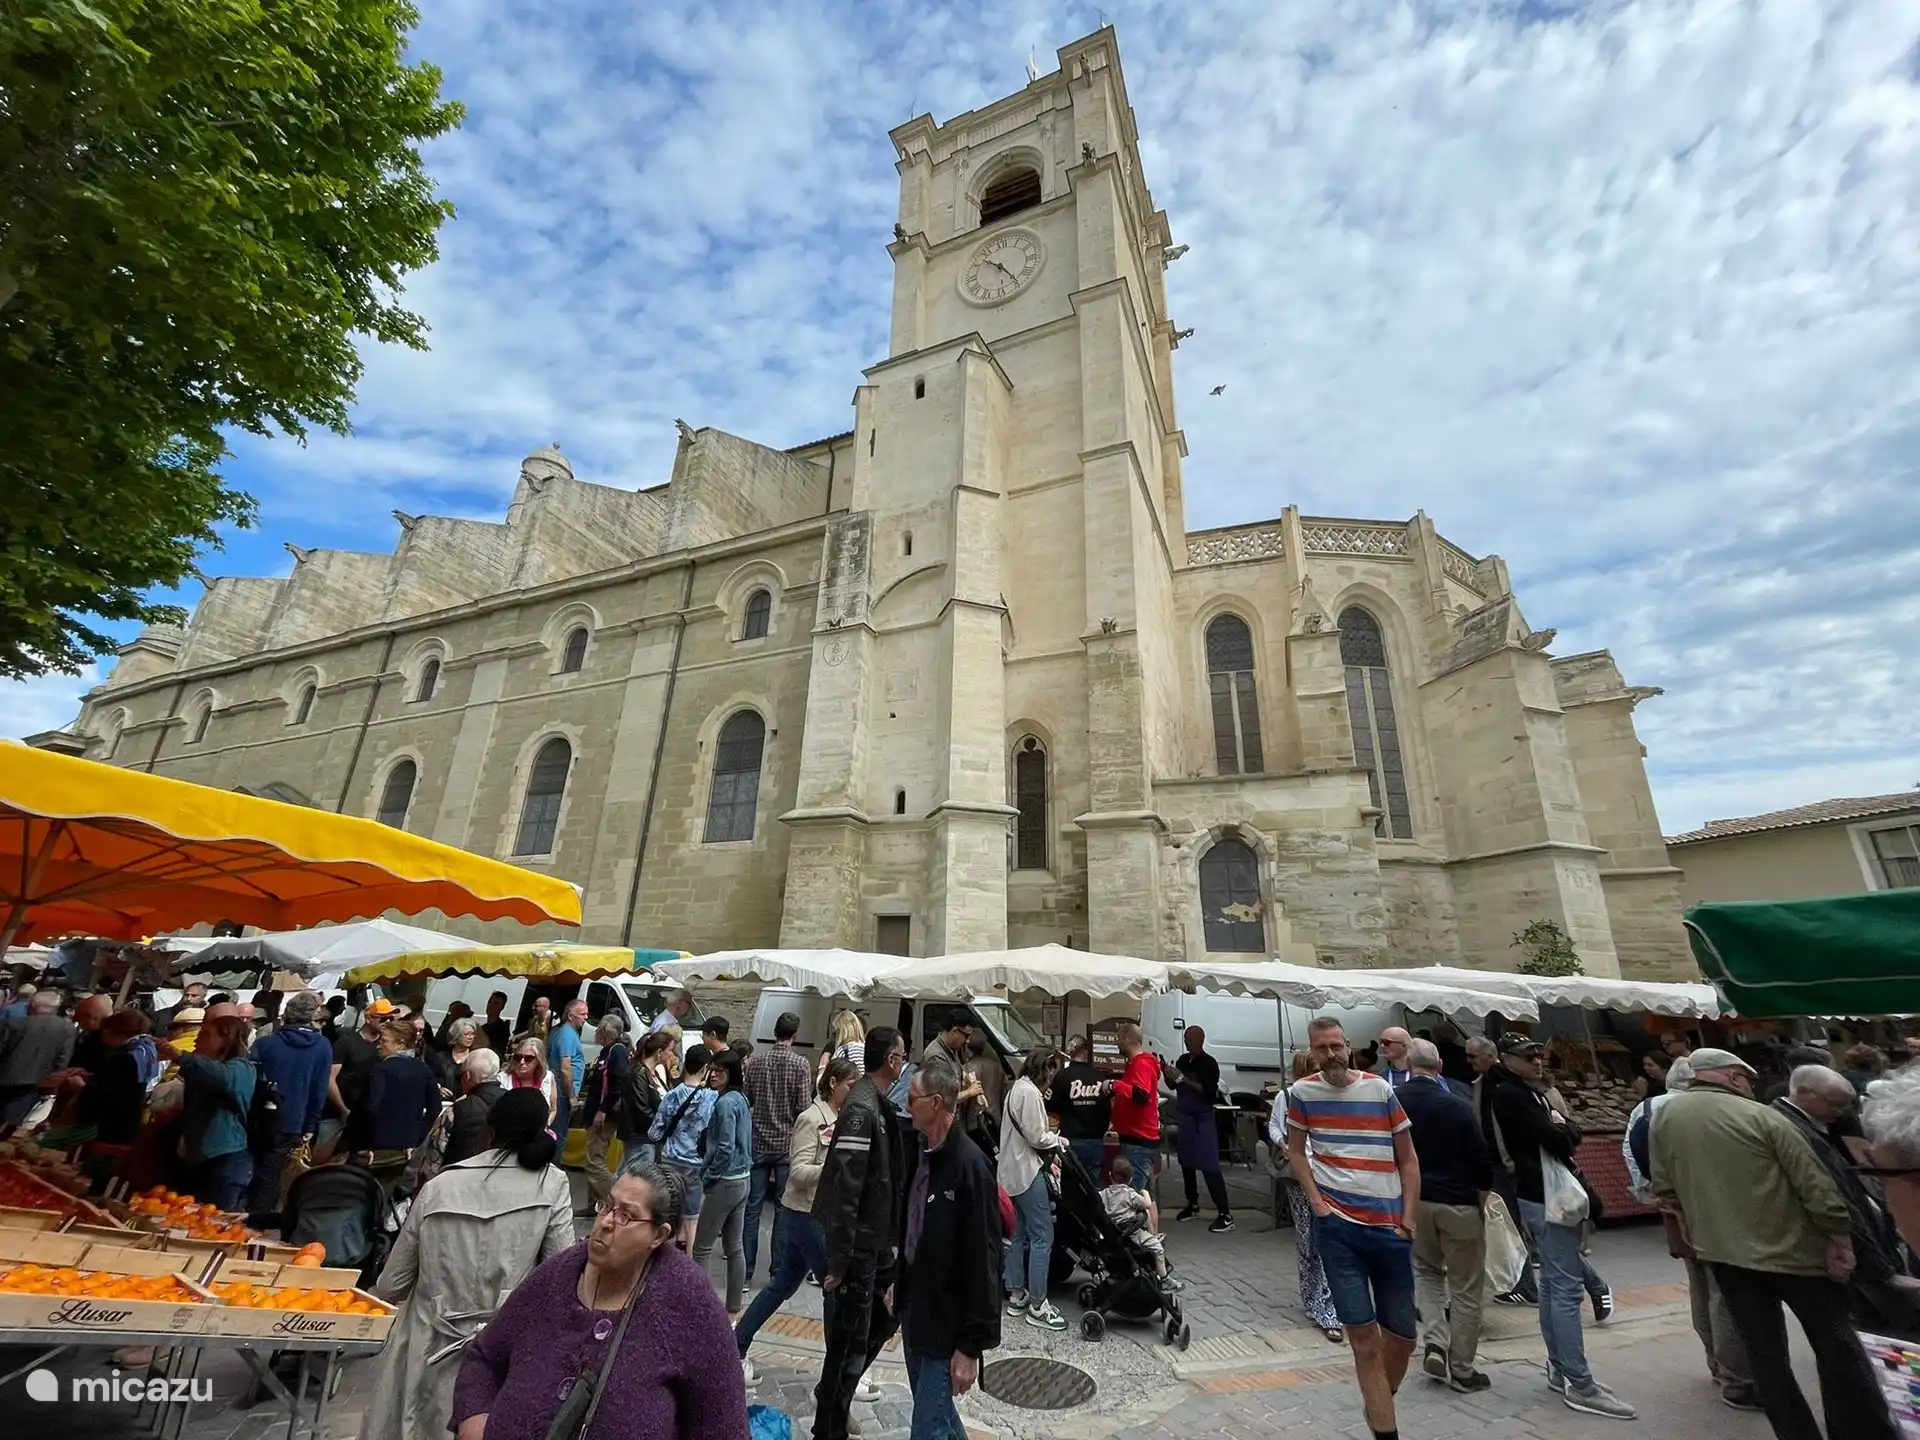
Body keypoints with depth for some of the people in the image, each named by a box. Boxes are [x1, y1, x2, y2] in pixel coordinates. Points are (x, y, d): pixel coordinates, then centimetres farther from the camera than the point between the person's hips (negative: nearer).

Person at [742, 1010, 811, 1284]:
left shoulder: (756, 1061, -1)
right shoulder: (801, 1063, -12)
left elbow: (745, 1100, 4)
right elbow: (804, 1107, -12)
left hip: (759, 1142, 3)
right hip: (788, 1143, -2)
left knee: (753, 1206, 9)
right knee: (783, 1207, 9)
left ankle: (746, 1270, 13)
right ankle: (778, 1269, 17)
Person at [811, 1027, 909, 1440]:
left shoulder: (878, 1105, 5)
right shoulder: (861, 1109, -25)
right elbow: (843, 1191, -26)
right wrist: (838, 1260, -22)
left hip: (877, 1241, 9)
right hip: (859, 1246, -9)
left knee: (887, 1315, 22)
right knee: (850, 1339, 6)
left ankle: (835, 1391, 40)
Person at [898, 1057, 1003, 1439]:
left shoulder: (970, 1166, -24)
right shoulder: (924, 1154, 0)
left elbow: (982, 1262, -22)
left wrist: (972, 1345, -18)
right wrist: (900, 1284, 13)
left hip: (948, 1322, -8)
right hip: (915, 1311, 8)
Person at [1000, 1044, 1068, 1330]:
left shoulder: (1018, 1088, 14)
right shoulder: (1030, 1092, -18)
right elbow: (1036, 1137, -19)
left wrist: (1050, 1143, 7)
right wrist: (1060, 1141, -3)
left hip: (1013, 1172, 10)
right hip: (1027, 1172, -10)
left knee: (1020, 1234, 15)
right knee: (1042, 1236, -4)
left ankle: (1016, 1295, 22)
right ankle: (1037, 1305, 1)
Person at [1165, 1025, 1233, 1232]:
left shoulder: (1209, 1063, -12)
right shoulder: (1182, 1060, 6)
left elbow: (1209, 1092, -22)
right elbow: (1173, 1086, 15)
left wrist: (1183, 1078, -25)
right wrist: (1167, 1073, -5)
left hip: (1204, 1118, -6)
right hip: (1184, 1116, 7)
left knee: (1209, 1165, -8)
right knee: (1186, 1162, 13)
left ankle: (1225, 1214, -4)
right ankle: (1193, 1204, 28)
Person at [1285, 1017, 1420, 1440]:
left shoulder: (1380, 1089, -5)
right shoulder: (1302, 1092, -4)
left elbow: (1408, 1158, 4)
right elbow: (1296, 1151, 8)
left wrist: (1408, 1215, -2)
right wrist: (1315, 1200, -3)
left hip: (1389, 1225, 1)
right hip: (1336, 1225, -1)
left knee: (1402, 1334, 14)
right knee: (1363, 1333, 1)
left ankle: (1379, 1404, 41)